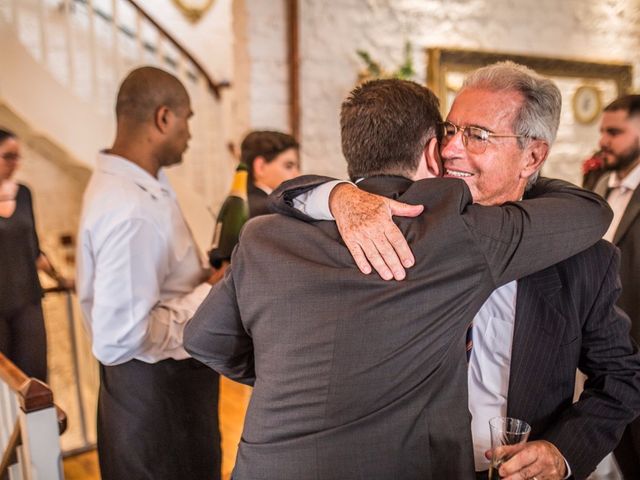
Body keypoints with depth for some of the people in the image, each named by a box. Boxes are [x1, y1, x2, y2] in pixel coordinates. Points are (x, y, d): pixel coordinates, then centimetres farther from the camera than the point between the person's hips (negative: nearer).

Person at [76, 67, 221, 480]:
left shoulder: (139, 182, 2)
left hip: (167, 375, 9)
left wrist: (205, 277, -3)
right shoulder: (131, 210, -28)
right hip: (157, 385, -9)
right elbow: (120, 337, -29)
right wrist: (209, 293, -20)